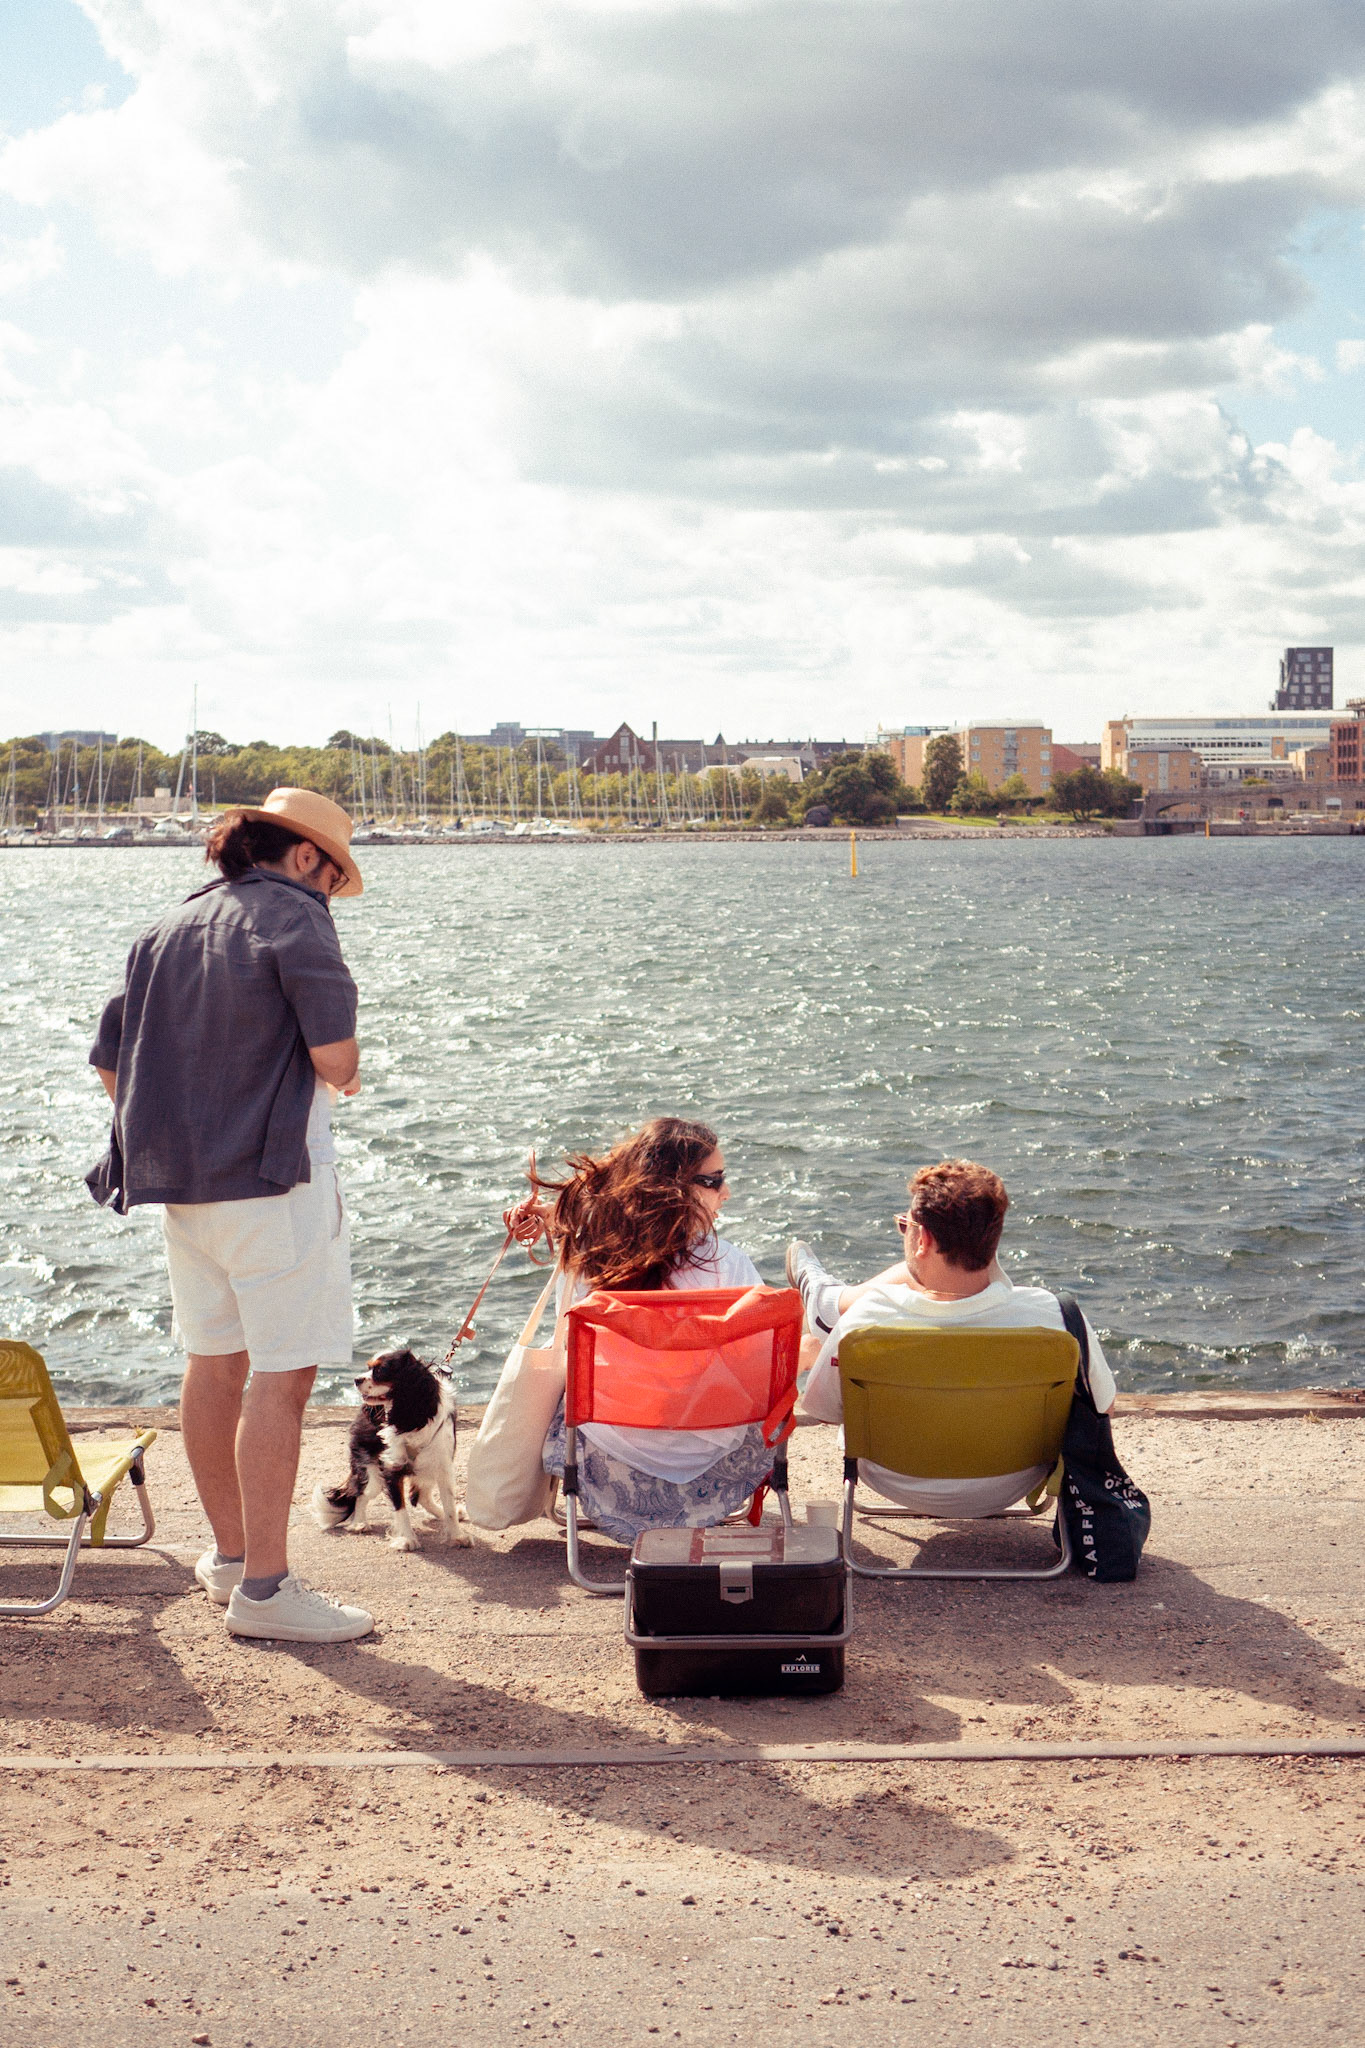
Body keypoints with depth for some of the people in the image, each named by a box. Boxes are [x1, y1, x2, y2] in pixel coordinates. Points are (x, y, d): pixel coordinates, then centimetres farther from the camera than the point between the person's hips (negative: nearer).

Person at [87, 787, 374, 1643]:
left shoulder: (168, 929, 13)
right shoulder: (293, 916, -9)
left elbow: (110, 1063, 14)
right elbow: (337, 1062, -17)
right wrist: (344, 1070, 5)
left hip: (180, 1184, 8)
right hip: (273, 1183, -8)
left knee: (214, 1366, 17)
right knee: (281, 1378, -4)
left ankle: (230, 1554, 30)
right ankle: (264, 1587, -3)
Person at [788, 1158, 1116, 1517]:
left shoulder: (866, 1321, -34)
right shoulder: (1053, 1316, -33)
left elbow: (821, 1409, -14)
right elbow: (1102, 1407, -14)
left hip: (900, 1485, -1)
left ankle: (818, 1293, 59)